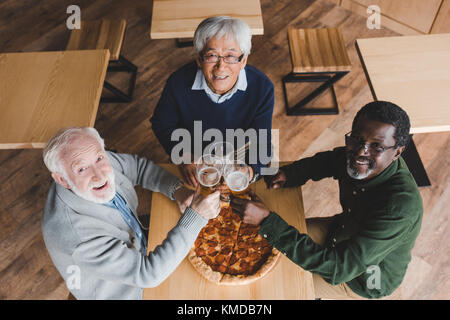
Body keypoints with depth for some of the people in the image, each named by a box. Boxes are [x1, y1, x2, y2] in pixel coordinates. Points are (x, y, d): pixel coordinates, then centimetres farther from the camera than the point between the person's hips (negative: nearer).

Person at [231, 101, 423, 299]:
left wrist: (268, 221, -45)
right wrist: (289, 173, -19)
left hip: (367, 277, -5)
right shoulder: (355, 153, -22)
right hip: (344, 230, 6)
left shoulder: (401, 207, -41)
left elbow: (338, 268, -42)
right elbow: (326, 160, 2)